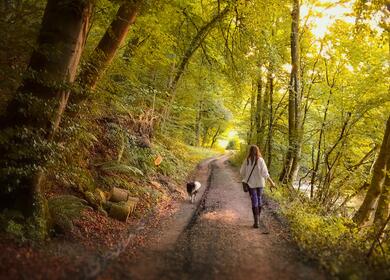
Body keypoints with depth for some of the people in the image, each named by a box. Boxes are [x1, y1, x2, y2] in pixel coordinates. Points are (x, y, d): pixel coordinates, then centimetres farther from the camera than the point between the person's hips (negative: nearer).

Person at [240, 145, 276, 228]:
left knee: (254, 201, 0)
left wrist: (244, 179, 23)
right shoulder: (261, 160, -11)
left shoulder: (247, 160, -6)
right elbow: (265, 173, -15)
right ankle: (258, 217, 33)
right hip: (260, 183, 1)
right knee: (259, 199, 21)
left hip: (251, 183, -1)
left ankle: (256, 222, -7)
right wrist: (271, 182, -7)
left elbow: (242, 172, 3)